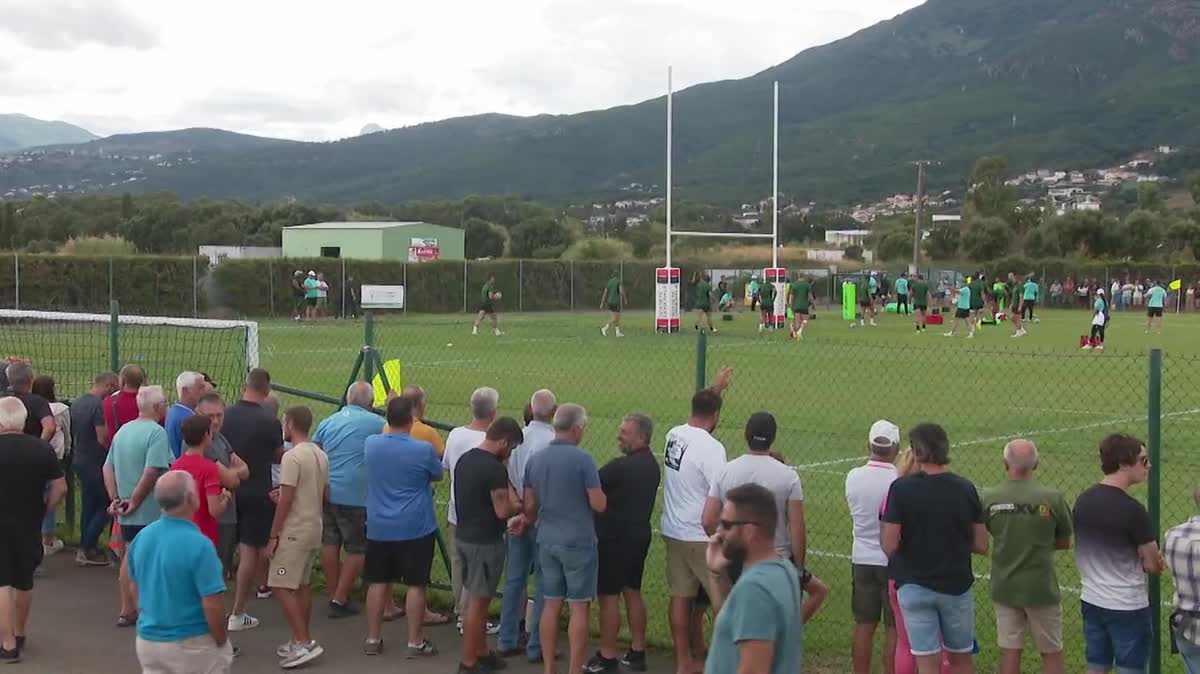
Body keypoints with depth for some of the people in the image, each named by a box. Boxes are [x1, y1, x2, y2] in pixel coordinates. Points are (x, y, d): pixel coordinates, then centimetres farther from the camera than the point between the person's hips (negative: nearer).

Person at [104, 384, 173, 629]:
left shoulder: (123, 430, 10)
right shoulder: (156, 432, -16)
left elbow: (107, 468, 11)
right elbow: (151, 473, -25)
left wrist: (115, 498, 7)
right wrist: (134, 502, -16)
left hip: (128, 514, 8)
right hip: (150, 512, -8)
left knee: (130, 558, 18)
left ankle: (127, 611, 26)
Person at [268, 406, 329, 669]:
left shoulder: (292, 457, -18)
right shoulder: (320, 456, 9)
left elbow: (285, 501, -19)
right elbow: (325, 495, 15)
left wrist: (273, 536, -14)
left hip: (294, 531, -9)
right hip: (314, 529, 9)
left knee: (281, 586, -6)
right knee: (303, 585, 15)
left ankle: (304, 643, -10)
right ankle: (302, 641, 20)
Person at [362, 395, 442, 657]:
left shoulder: (371, 444, -3)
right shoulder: (424, 450, -13)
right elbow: (437, 475, 5)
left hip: (379, 527, 4)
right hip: (415, 528, -4)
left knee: (378, 582, 12)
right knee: (416, 584, 3)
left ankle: (373, 639, 19)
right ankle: (415, 643, 7)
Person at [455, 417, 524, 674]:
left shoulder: (464, 459, 8)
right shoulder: (495, 469, -20)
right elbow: (503, 510, -21)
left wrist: (509, 518, 16)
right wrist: (518, 506, -1)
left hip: (464, 536, 9)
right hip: (485, 543, -9)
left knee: (476, 598, 18)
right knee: (478, 601, 0)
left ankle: (481, 653, 30)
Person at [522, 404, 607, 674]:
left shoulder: (535, 460, 5)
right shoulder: (582, 459, -13)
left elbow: (530, 506, 11)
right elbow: (599, 504, -13)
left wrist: (526, 523, 32)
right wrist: (598, 493, 9)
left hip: (547, 540, 6)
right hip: (578, 541, -6)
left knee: (551, 605, 12)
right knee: (578, 607, 1)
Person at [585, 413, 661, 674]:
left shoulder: (620, 466, -21)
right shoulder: (652, 465, 8)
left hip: (615, 538, -9)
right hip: (639, 535, 9)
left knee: (609, 596, -1)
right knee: (633, 593, 15)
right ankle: (637, 653, 22)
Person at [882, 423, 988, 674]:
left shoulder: (902, 488, -13)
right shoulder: (965, 488, -4)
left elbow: (889, 545, -14)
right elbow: (981, 545, -1)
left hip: (914, 586, -2)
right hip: (956, 585, 2)